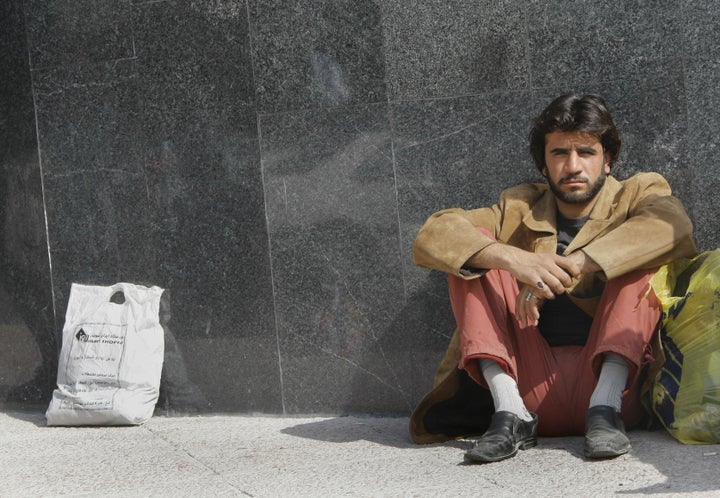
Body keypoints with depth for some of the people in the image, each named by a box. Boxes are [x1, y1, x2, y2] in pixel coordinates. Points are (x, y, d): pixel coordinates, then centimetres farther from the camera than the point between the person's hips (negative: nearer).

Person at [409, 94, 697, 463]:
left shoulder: (637, 195, 10)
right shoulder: (519, 208, 16)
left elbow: (672, 224, -17)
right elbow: (431, 237, -2)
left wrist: (572, 264, -26)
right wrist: (512, 258, -22)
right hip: (532, 387, 2)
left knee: (640, 254, -15)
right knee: (471, 255, -6)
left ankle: (605, 405, -28)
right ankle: (510, 412, -22)